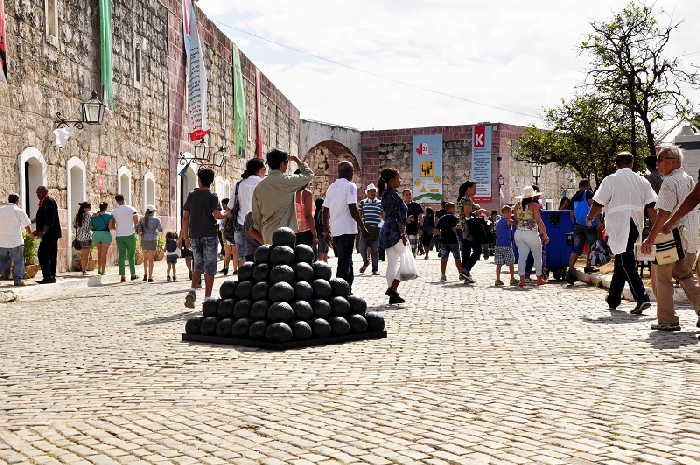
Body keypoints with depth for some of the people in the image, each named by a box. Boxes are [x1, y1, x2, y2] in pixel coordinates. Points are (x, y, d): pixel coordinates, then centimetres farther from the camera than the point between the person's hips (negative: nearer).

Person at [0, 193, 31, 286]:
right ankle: (18, 280, 0)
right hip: (15, 241, -4)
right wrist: (30, 234, 21)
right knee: (18, 262, 4)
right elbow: (27, 226, 2)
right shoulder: (19, 211, -3)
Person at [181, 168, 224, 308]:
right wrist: (226, 215, 5)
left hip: (194, 235, 4)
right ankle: (207, 298, 2)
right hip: (209, 235, -4)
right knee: (209, 267, 3)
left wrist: (185, 236, 11)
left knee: (198, 265, 16)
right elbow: (216, 215, -16)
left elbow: (185, 217, 6)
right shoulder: (212, 196, -5)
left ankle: (192, 291, -4)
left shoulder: (191, 195, 7)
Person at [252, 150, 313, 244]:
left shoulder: (259, 187, 8)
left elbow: (256, 216, 13)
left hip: (267, 234, 6)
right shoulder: (286, 181, -9)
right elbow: (309, 175, 6)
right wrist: (297, 161, 20)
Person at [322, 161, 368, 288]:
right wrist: (362, 227, -8)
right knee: (345, 262, -5)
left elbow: (325, 212, 14)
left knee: (345, 261, 17)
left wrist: (326, 231, 19)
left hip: (334, 230, 7)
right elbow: (353, 210, -16)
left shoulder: (331, 187, 14)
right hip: (347, 229, -7)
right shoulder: (350, 186, -8)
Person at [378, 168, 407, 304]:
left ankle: (393, 295, 10)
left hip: (387, 232, 10)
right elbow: (397, 217, -18)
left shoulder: (385, 194, 16)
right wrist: (403, 234, -18)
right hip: (395, 232, -10)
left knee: (391, 264, 9)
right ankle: (393, 288, -11)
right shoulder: (393, 194, -13)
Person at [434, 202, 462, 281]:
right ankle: (461, 273, 8)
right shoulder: (453, 217, -6)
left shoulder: (442, 218, 10)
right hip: (453, 240, -4)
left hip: (444, 241, 4)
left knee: (444, 258, 3)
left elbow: (436, 230, 6)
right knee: (457, 259, 5)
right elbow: (454, 228, -18)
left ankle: (443, 275, -2)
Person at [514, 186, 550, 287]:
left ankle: (522, 279, 0)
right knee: (537, 256, 11)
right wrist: (545, 234, -8)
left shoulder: (518, 205, 6)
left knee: (521, 256, 5)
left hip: (519, 233, 4)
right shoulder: (534, 205, -8)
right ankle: (539, 279, 17)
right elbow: (539, 221, -11)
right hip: (531, 233, -4)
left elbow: (516, 221, 11)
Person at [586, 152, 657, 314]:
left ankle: (642, 298, -23)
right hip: (635, 225, 5)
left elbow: (598, 203, 0)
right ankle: (613, 299, 25)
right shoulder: (642, 181, 11)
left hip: (618, 226, -5)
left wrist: (589, 218, 17)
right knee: (621, 262, 16)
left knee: (626, 263, -9)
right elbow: (651, 206, 5)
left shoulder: (610, 180, -2)